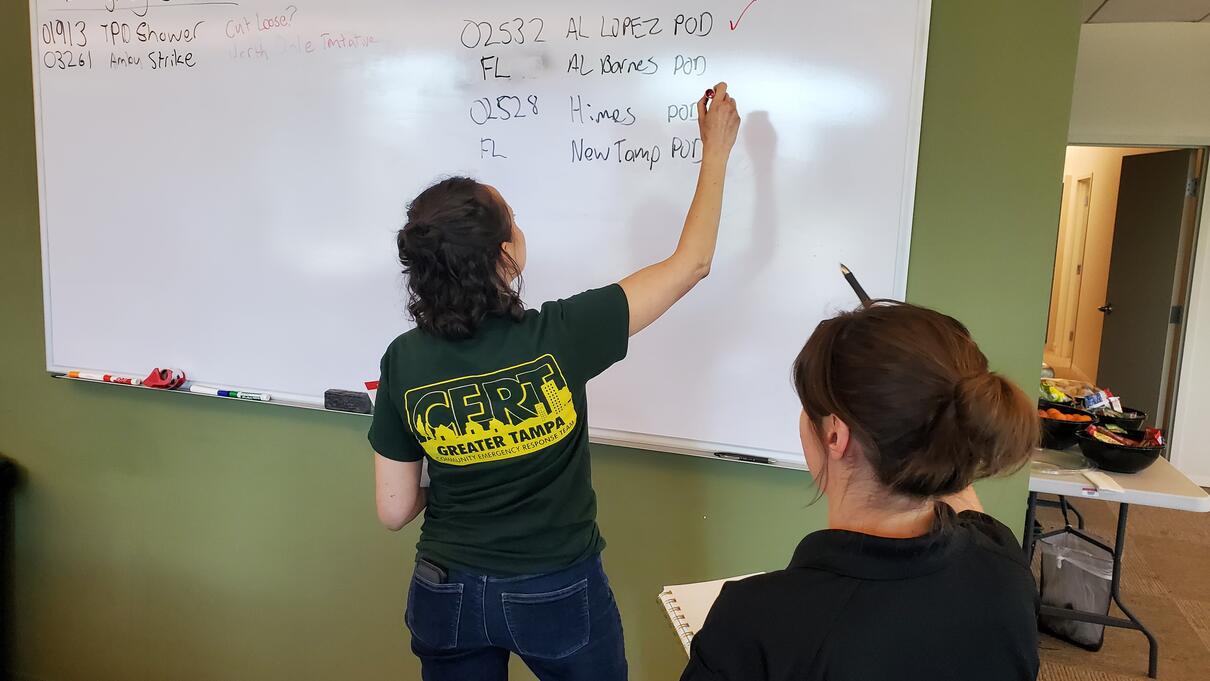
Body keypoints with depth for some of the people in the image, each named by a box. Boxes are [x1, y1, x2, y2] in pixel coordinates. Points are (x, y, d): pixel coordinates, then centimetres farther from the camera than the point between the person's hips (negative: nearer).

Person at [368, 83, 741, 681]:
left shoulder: (404, 362, -15)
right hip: (559, 596, -2)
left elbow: (394, 511, -7)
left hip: (448, 595, 3)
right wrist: (716, 150, -2)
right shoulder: (559, 337, -24)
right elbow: (690, 264, -12)